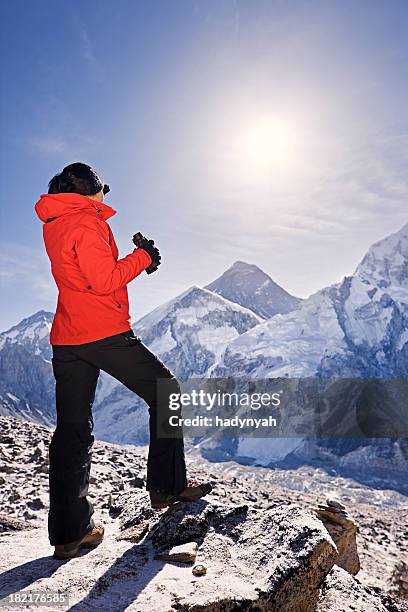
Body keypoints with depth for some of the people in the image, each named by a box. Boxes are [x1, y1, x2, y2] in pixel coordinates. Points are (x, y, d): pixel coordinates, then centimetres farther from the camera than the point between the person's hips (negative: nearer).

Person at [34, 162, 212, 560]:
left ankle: (68, 533, 14)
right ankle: (167, 486, 17)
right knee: (165, 393, 9)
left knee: (72, 429, 8)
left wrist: (137, 259, 17)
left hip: (65, 340, 9)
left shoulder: (53, 226, 19)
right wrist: (142, 257, -3)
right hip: (104, 333, -8)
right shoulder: (87, 222, -9)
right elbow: (104, 281, -17)